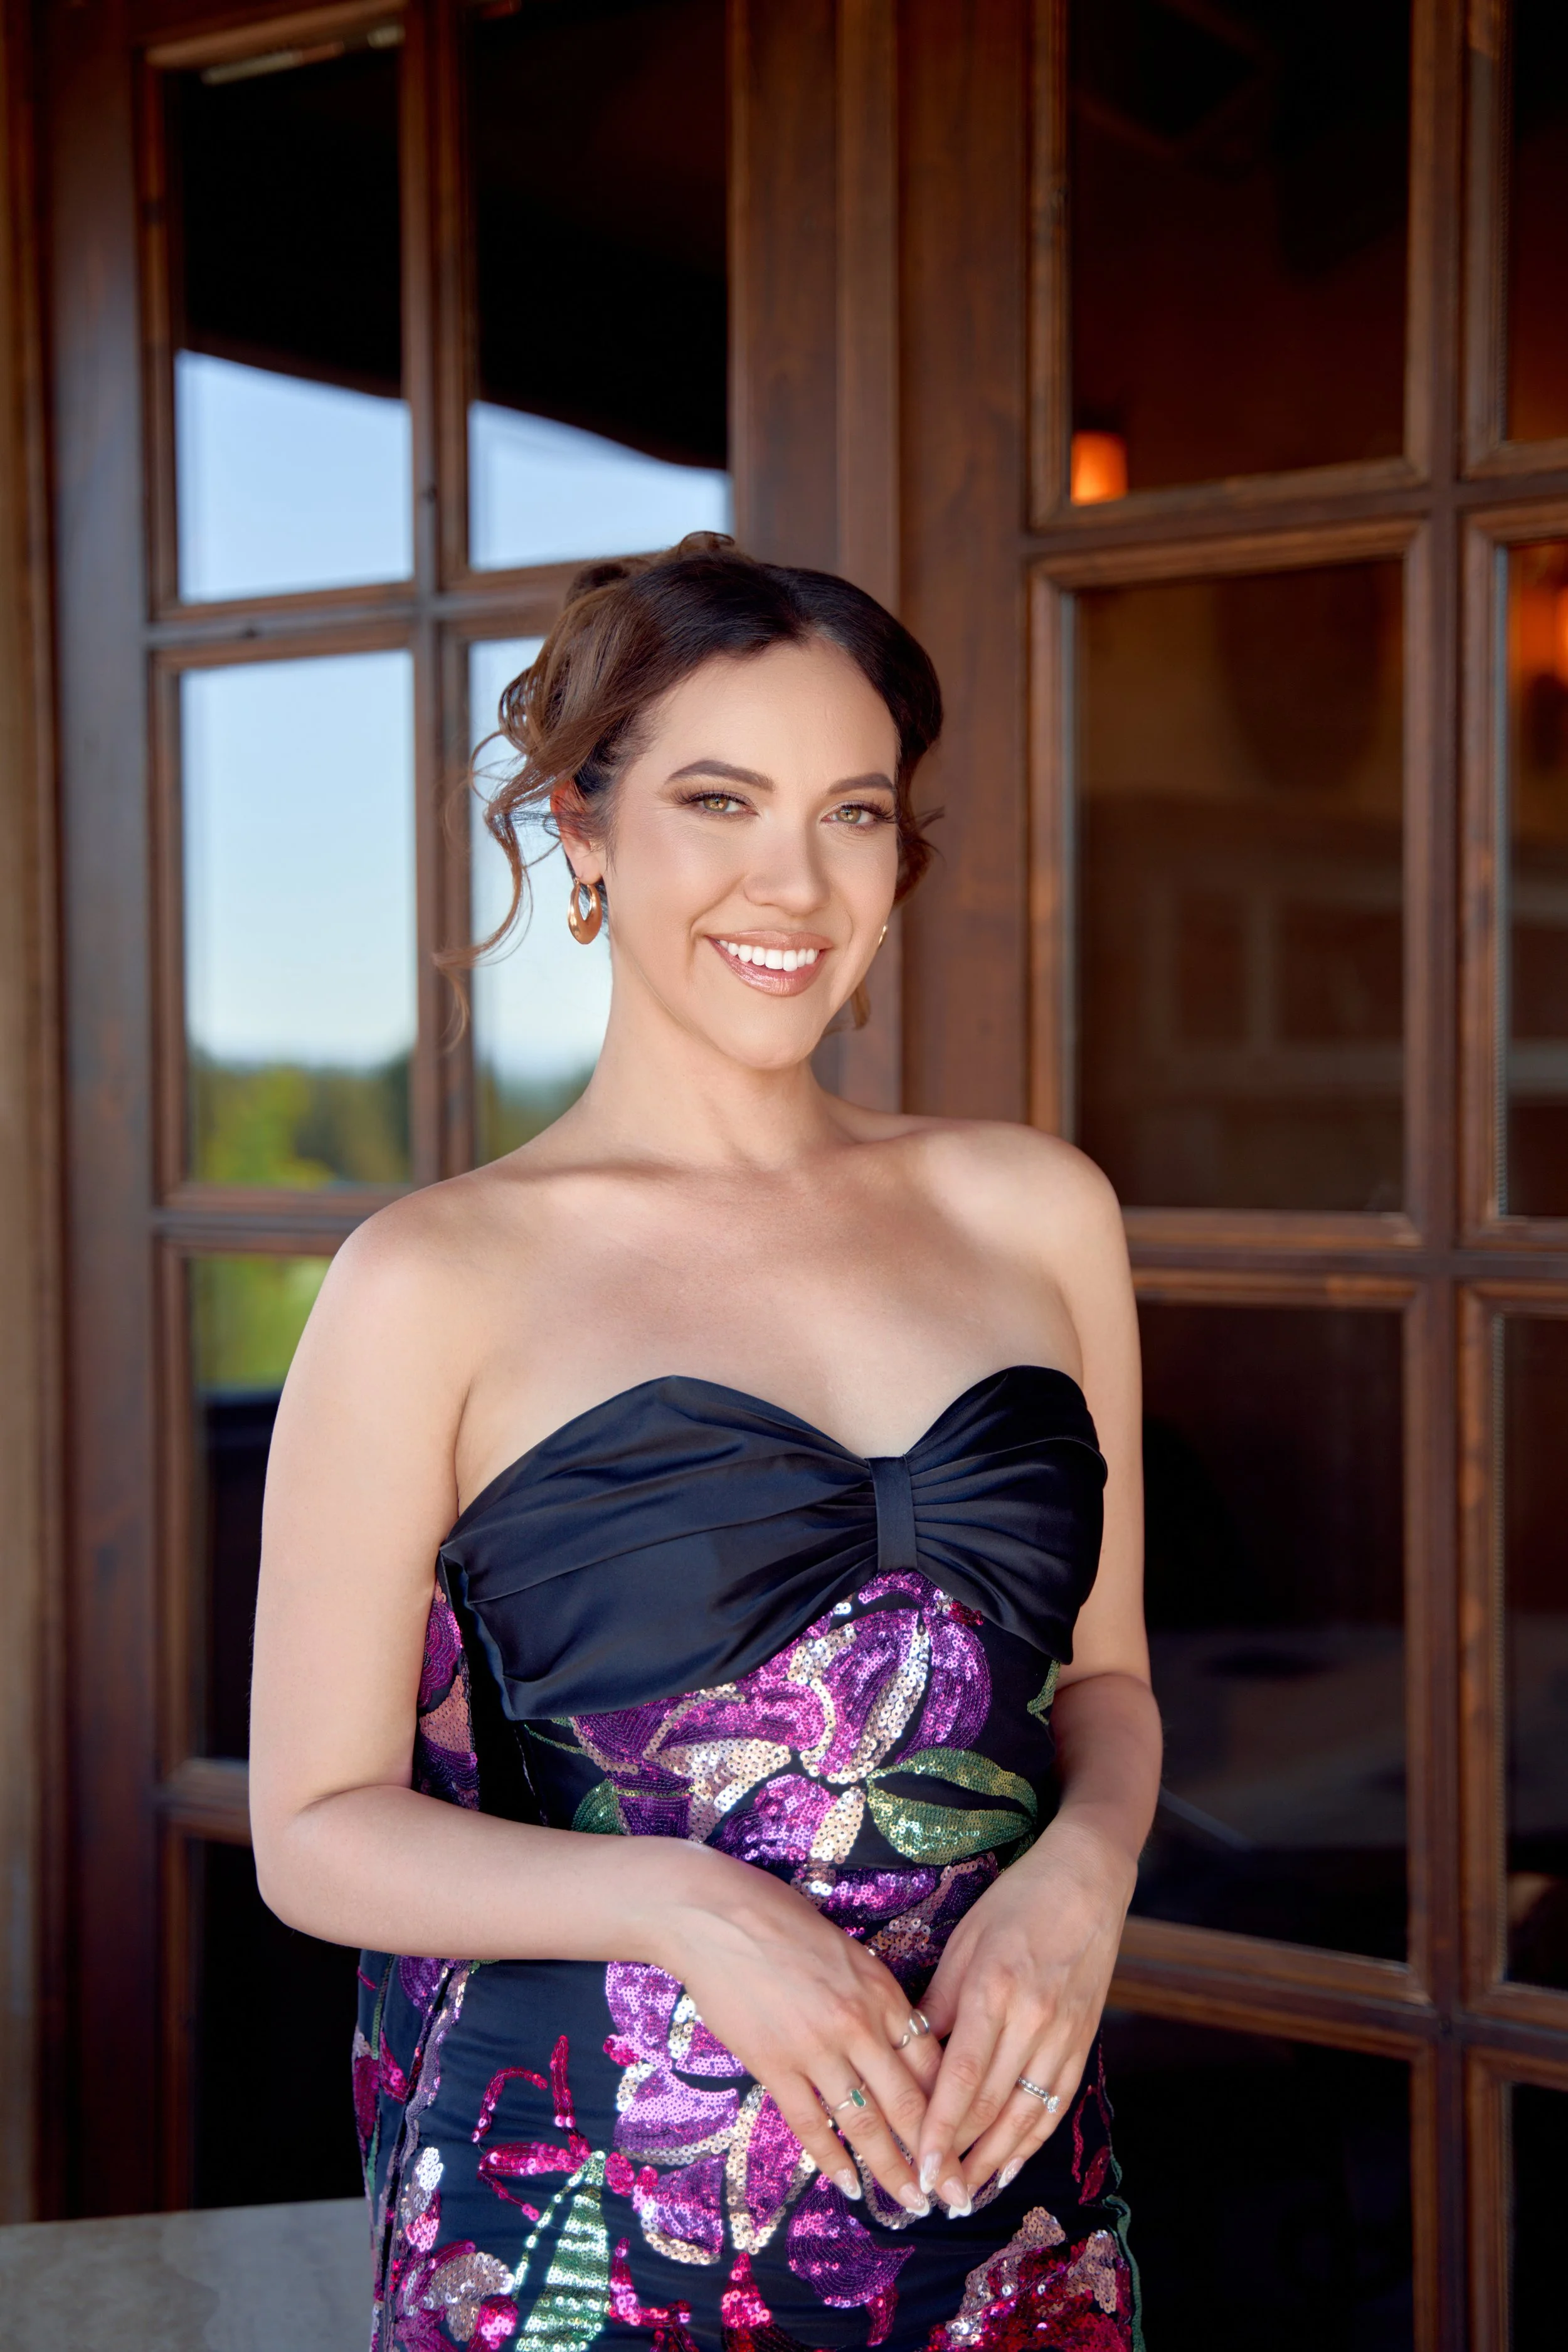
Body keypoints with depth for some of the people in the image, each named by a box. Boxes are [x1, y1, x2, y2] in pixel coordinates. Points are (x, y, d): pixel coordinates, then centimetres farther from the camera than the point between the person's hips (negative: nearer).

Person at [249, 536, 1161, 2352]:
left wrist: (1078, 1874, -9)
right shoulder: (434, 1284, -7)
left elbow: (1106, 1670, 12)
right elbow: (316, 1826, -5)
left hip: (996, 2173, 4)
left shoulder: (1034, 1212, 3)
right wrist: (684, 1907, -19)